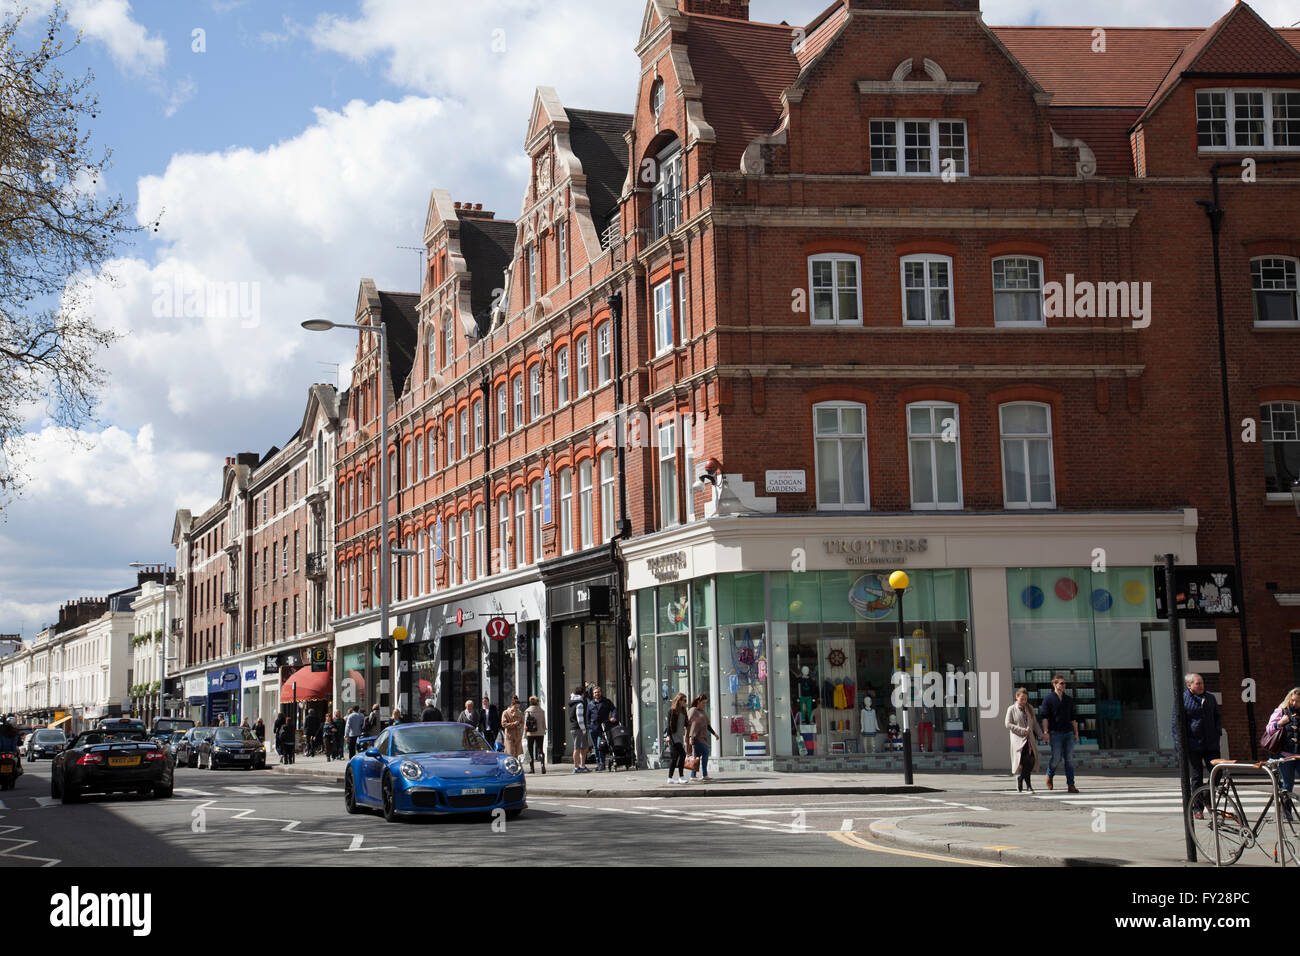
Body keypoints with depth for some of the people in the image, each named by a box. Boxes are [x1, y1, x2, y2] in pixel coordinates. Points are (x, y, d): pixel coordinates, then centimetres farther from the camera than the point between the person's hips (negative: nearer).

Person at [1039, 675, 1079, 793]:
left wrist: (1076, 732, 14)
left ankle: (1070, 785, 0)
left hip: (1068, 733, 4)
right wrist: (1045, 732, -14)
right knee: (1057, 758, -6)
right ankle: (1049, 776, 23)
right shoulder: (1048, 699, 1)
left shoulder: (1069, 699, 15)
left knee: (1069, 759, -1)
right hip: (1056, 733, -4)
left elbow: (1073, 717, 20)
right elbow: (1044, 716, -4)